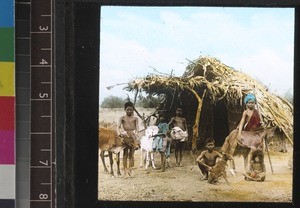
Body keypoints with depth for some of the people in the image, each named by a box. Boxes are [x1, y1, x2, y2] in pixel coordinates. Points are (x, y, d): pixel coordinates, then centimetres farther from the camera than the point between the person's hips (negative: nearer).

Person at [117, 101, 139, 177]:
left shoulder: (135, 118, 10)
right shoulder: (122, 118, 8)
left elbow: (137, 127, -2)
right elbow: (118, 127, -4)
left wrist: (135, 133, -22)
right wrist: (119, 134, -23)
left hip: (133, 137, 0)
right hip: (125, 136, 0)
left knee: (131, 154, 2)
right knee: (125, 154, 0)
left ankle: (130, 170, 5)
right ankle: (125, 170, 1)